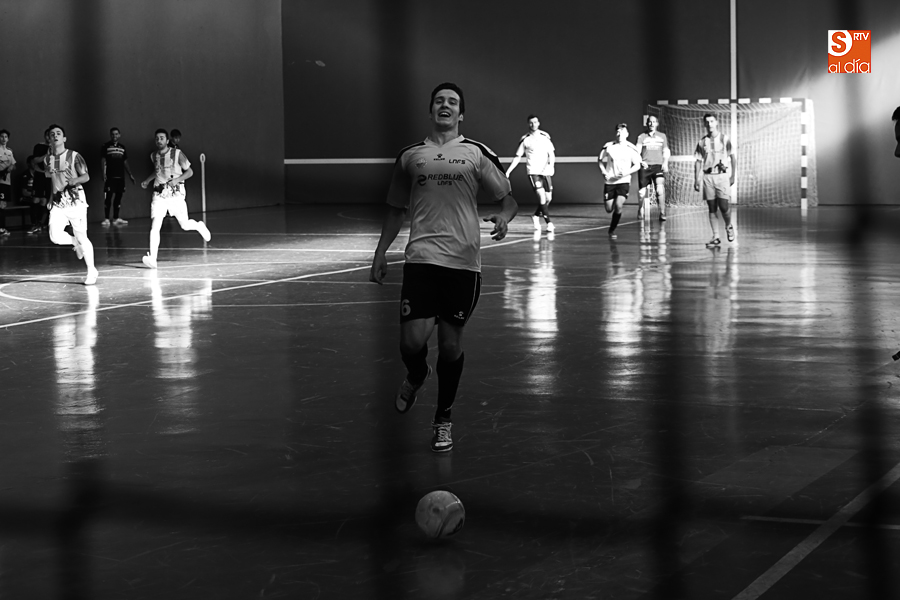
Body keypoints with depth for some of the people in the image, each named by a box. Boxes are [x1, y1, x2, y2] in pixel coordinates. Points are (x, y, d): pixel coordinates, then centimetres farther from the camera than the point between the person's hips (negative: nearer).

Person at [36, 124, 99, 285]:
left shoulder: (74, 156, -5)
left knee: (82, 237, -3)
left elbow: (86, 177, -7)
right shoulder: (47, 159, 6)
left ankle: (92, 271, 9)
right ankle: (75, 243, 19)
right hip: (57, 203, 3)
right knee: (55, 236, -14)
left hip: (75, 201, -3)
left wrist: (75, 180, -26)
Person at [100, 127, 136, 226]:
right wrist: (104, 174, -15)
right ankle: (106, 219, -5)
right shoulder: (106, 146, 1)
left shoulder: (122, 148, 16)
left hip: (120, 176, 5)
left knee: (118, 197, 7)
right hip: (110, 176, -5)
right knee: (108, 197, -7)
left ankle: (116, 218, 13)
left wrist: (130, 175, 14)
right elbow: (103, 161, -4)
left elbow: (125, 163, 19)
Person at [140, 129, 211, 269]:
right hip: (159, 194, 2)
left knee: (185, 225, 5)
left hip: (176, 194, -2)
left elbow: (190, 171, -4)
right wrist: (147, 180, 15)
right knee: (154, 226, -15)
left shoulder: (177, 154, -8)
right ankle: (152, 258, -20)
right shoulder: (153, 156, 5)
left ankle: (199, 226, 41)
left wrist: (177, 179, -19)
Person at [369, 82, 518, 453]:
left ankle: (443, 421, 19)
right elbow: (396, 209, 21)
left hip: (463, 260, -1)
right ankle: (415, 377, 26)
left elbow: (508, 198, 6)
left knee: (451, 343, 2)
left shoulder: (477, 154, 7)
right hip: (421, 257, 1)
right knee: (412, 341, -11)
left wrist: (503, 217, -16)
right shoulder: (410, 156, 12)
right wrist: (380, 253, 16)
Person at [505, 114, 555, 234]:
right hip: (533, 171, -3)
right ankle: (549, 223, -17)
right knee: (541, 195, -20)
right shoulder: (525, 139, 3)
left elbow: (552, 153, 5)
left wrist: (551, 163, -16)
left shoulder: (545, 137, 7)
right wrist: (508, 171, 3)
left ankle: (536, 216, 31)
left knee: (548, 198, 4)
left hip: (546, 171, 3)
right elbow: (517, 157, 9)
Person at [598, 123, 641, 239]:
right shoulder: (608, 147, -2)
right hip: (609, 181, 1)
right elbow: (600, 161, 8)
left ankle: (612, 230, 0)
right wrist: (604, 173, -8)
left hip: (624, 181, -1)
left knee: (618, 206, -19)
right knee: (609, 209, 2)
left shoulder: (631, 148, -3)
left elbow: (637, 165, 3)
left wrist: (627, 172, -13)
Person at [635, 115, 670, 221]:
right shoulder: (642, 137, 7)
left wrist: (665, 163, 3)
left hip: (658, 166, 0)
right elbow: (637, 151, -2)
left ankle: (662, 213, -20)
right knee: (642, 192, 2)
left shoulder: (662, 136, 13)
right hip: (645, 166, 0)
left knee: (660, 189, -21)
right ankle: (641, 210, 28)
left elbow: (666, 151, 18)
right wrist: (641, 161, -20)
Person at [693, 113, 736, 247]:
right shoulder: (702, 142, 9)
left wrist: (732, 175, -1)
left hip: (722, 175, -2)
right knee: (712, 208, 1)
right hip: (708, 176, 2)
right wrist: (696, 179, 4)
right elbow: (698, 161, 11)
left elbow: (733, 158, 6)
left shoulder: (724, 139, 3)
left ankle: (728, 226, 21)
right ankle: (715, 237, 5)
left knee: (724, 206, -9)